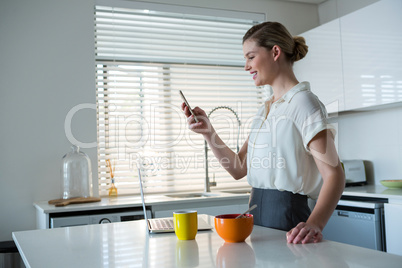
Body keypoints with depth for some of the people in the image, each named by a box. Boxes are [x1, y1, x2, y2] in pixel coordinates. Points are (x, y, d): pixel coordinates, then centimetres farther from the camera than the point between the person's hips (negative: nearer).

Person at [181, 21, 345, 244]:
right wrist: (208, 132, -1)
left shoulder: (303, 103, -11)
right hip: (258, 212, 8)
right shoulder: (265, 109, 15)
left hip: (286, 217, -8)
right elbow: (239, 169, 10)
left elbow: (334, 175, -19)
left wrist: (314, 224, -35)